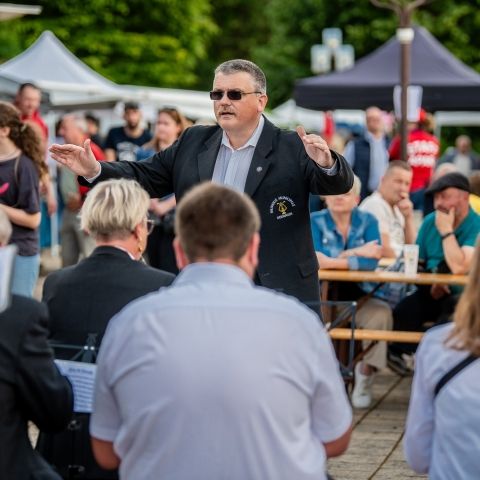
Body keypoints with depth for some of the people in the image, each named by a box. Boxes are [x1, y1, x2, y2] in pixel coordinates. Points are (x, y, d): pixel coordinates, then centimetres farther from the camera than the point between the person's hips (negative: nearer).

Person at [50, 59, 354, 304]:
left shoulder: (292, 149, -4)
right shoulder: (194, 143, 10)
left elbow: (340, 183, -13)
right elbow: (147, 177, 15)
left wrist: (326, 164, -37)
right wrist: (94, 170, 1)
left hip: (277, 294, -4)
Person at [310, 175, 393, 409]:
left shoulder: (367, 221, 4)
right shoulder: (315, 221, 2)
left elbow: (372, 261, -13)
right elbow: (315, 260, -15)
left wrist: (334, 261, -19)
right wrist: (355, 253, -13)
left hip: (355, 297, 1)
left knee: (381, 312, -29)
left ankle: (365, 373, -12)